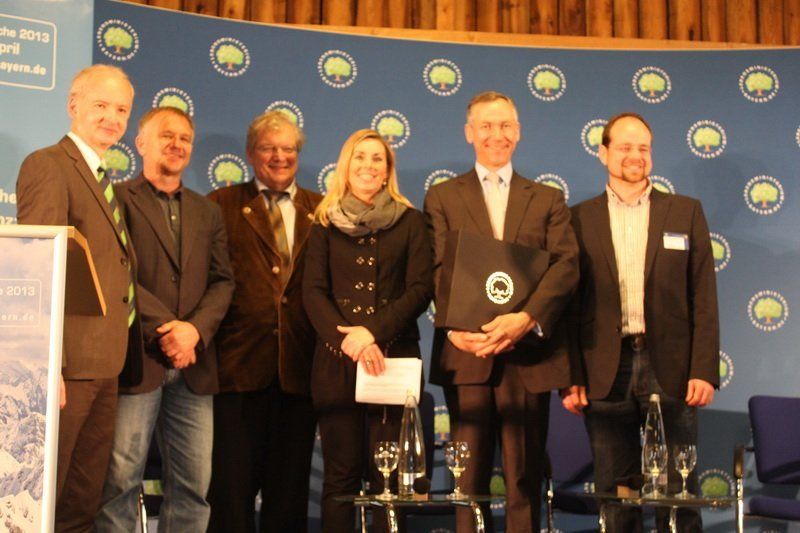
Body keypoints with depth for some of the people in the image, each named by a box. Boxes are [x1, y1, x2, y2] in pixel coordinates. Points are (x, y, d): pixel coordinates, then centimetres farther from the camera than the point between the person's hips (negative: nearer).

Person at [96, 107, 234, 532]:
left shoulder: (207, 212, 19)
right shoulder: (118, 199, 2)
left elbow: (222, 281, 11)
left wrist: (195, 329, -7)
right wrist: (164, 328, -14)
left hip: (194, 364, 5)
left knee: (194, 482, 4)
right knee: (121, 478, -2)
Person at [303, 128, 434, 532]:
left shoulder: (409, 221, 9)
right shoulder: (326, 223, 11)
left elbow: (420, 288, 0)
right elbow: (313, 291, 2)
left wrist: (373, 332, -13)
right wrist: (346, 339, -14)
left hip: (393, 359, -1)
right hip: (336, 362, 1)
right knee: (341, 475, 2)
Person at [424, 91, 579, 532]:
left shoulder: (548, 199, 14)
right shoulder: (442, 197, 12)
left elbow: (566, 265, -1)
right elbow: (437, 270, 0)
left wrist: (527, 319, -18)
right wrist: (455, 328, -18)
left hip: (529, 353, 1)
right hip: (466, 353, -1)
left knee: (525, 475, 5)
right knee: (469, 476, 4)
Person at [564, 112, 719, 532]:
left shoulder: (686, 211, 8)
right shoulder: (580, 218, 7)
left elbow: (703, 297, 4)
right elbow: (568, 304, 6)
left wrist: (705, 370, -5)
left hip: (670, 369, 0)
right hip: (606, 374, 0)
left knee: (676, 491, 4)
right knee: (615, 493, 7)